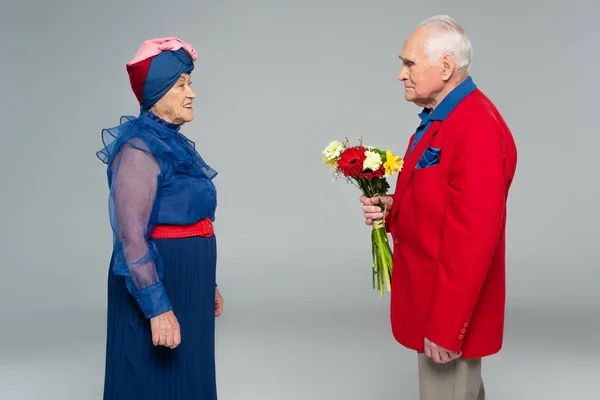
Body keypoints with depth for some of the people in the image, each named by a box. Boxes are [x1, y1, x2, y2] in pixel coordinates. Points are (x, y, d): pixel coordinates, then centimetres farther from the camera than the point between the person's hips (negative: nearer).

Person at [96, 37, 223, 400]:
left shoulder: (174, 143, 12)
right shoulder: (139, 148, -16)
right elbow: (132, 235, -22)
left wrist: (208, 284, 19)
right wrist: (157, 307, -24)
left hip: (186, 281, 9)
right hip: (159, 283, -9)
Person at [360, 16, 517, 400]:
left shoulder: (477, 127, -23)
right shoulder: (442, 118, 9)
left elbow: (473, 237, -26)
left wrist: (445, 327, -23)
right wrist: (393, 208, -2)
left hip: (449, 311, -10)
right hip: (432, 294, 10)